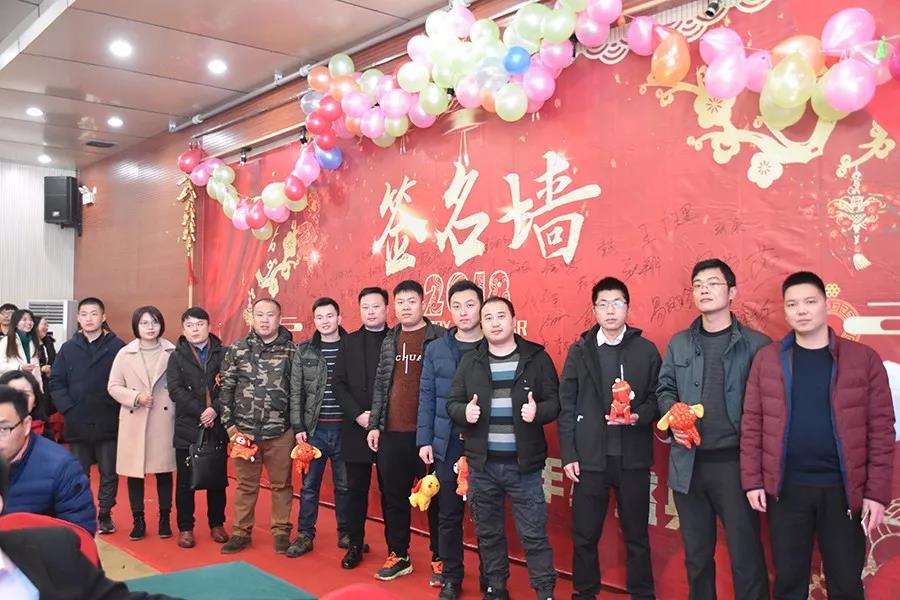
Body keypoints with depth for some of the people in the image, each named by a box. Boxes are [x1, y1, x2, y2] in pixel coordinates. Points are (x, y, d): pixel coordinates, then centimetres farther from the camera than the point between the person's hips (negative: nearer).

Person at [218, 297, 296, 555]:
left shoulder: (292, 350, 0)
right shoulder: (237, 350, 3)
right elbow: (226, 388, 5)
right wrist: (229, 424, 0)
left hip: (281, 432, -1)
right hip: (243, 431, 1)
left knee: (281, 484, 8)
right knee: (245, 485, 10)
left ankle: (281, 531, 22)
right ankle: (241, 532, 23)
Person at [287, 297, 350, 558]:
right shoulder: (304, 350, 4)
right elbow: (296, 391, 3)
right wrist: (298, 426, -3)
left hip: (344, 428, -1)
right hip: (314, 428, 1)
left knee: (344, 484, 9)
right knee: (309, 484, 8)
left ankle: (345, 534, 22)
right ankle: (305, 535, 18)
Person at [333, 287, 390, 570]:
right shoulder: (350, 342, 8)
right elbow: (339, 384, 4)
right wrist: (358, 415, -8)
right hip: (356, 427, 2)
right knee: (356, 489, 7)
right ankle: (355, 545, 19)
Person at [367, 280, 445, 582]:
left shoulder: (439, 338, -4)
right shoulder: (389, 340, 11)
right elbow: (380, 385, 13)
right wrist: (374, 425, 8)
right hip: (392, 434, 5)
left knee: (435, 498, 5)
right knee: (394, 498, 12)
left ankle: (440, 560, 17)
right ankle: (398, 557, 25)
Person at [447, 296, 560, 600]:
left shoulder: (537, 357, 0)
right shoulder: (470, 361, 7)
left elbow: (555, 402, 0)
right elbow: (452, 402, 9)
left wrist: (538, 411, -21)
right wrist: (464, 411, -13)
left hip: (523, 464, -3)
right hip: (482, 464, 3)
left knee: (534, 534, 1)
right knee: (488, 532, 14)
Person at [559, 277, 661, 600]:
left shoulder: (646, 350, 3)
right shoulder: (579, 350, 3)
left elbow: (656, 398, 5)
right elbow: (566, 406, 2)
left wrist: (638, 416, -16)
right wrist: (568, 455, -3)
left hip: (633, 458, 0)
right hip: (590, 457, 0)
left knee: (636, 535, 10)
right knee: (585, 535, 8)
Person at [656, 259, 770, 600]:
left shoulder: (756, 344, -2)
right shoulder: (679, 344, 10)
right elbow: (664, 389, 14)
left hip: (735, 461, -4)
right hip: (688, 462, 4)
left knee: (745, 556, 3)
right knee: (696, 554, 16)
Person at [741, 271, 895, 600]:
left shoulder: (864, 358, -1)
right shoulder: (767, 358, 1)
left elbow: (881, 429, -2)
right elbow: (752, 423, 2)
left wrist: (877, 493, -6)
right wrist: (752, 481, -3)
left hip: (843, 489, 0)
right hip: (785, 488, 1)